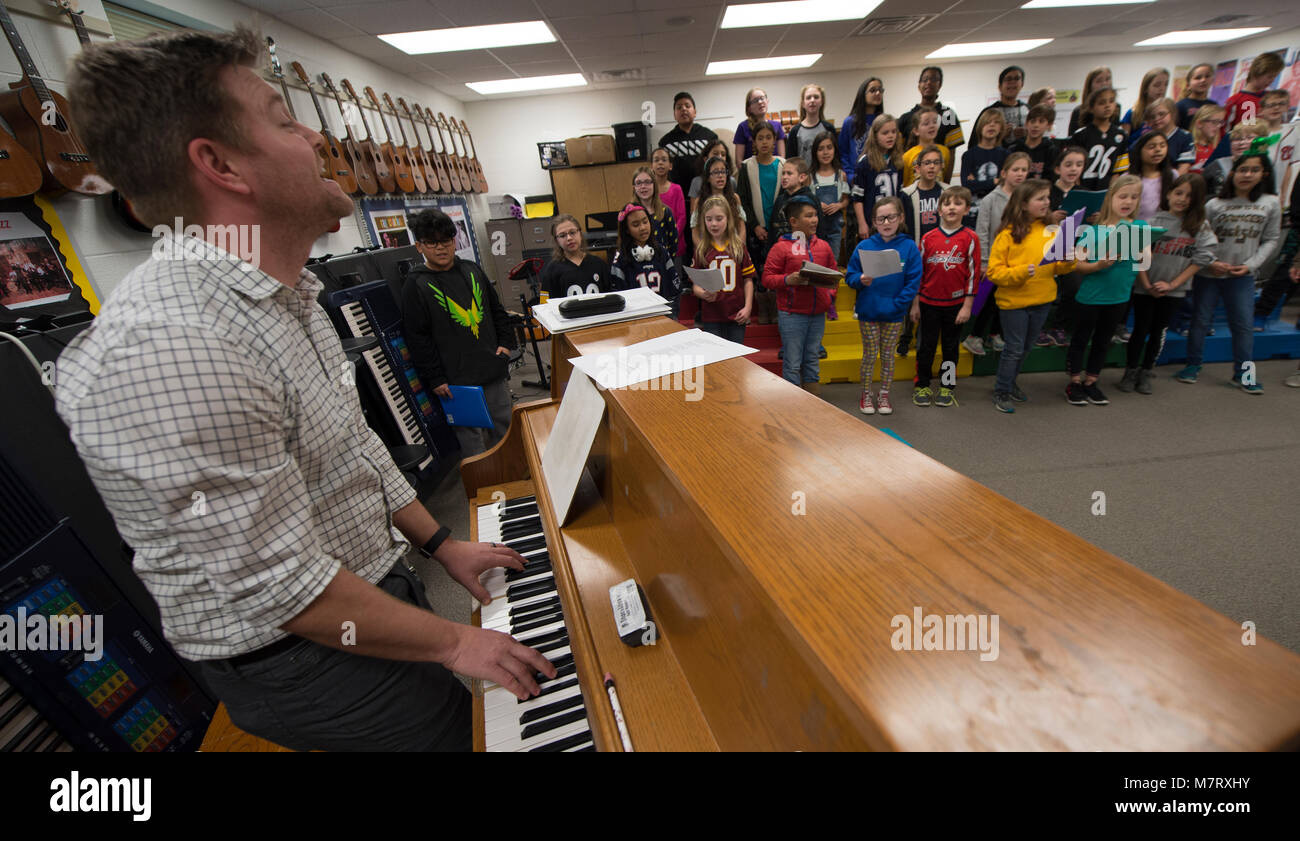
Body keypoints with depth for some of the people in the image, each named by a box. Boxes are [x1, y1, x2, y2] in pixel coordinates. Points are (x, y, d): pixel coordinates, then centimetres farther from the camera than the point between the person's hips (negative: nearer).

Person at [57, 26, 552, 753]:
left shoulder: (286, 297, 2)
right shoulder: (164, 348, -31)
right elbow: (281, 590, -28)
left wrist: (441, 543, 8)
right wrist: (455, 642, -17)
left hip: (384, 577, 8)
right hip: (297, 658, -8)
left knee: (456, 706, 25)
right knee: (465, 729, 10)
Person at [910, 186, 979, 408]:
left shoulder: (970, 238, -3)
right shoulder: (928, 238, 1)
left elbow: (972, 274, -2)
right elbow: (919, 272, 5)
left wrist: (967, 306, -6)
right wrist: (915, 304, 3)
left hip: (955, 304, 0)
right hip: (929, 302, 1)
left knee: (950, 345, 11)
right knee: (926, 345, 7)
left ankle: (947, 386, 22)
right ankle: (921, 385, 19)